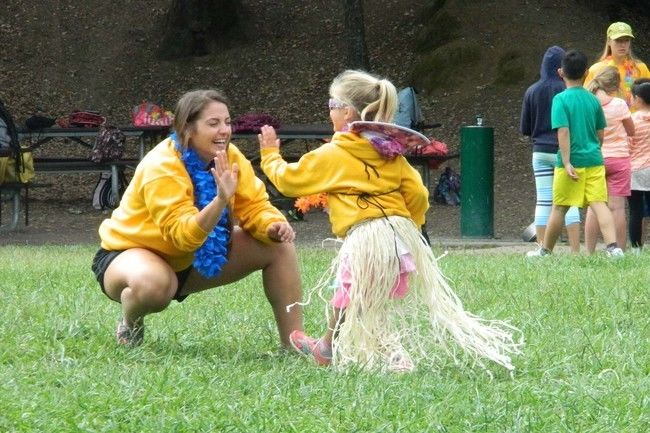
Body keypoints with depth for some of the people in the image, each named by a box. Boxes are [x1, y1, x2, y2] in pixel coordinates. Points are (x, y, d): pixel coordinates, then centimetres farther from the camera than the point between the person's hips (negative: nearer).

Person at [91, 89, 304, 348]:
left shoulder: (229, 158, -9)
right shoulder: (161, 168, -29)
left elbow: (255, 208, -8)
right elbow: (183, 236, -37)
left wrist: (274, 227, -31)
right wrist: (221, 199, -49)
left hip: (189, 262, 7)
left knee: (279, 247, -7)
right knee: (153, 283, -44)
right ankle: (130, 326, -7)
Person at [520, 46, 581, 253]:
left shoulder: (532, 92, 2)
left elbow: (524, 129, 6)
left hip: (540, 152, 3)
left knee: (543, 203, 4)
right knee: (571, 201, 2)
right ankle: (575, 250, -3)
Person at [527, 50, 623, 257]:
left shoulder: (561, 99, -8)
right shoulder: (593, 100, 6)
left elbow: (563, 132, -17)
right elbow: (600, 135, 12)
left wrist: (567, 162, -18)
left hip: (571, 162, -3)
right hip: (594, 160, 3)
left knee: (559, 208, 8)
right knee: (599, 204, -4)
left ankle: (545, 250, 21)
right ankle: (613, 246, -19)